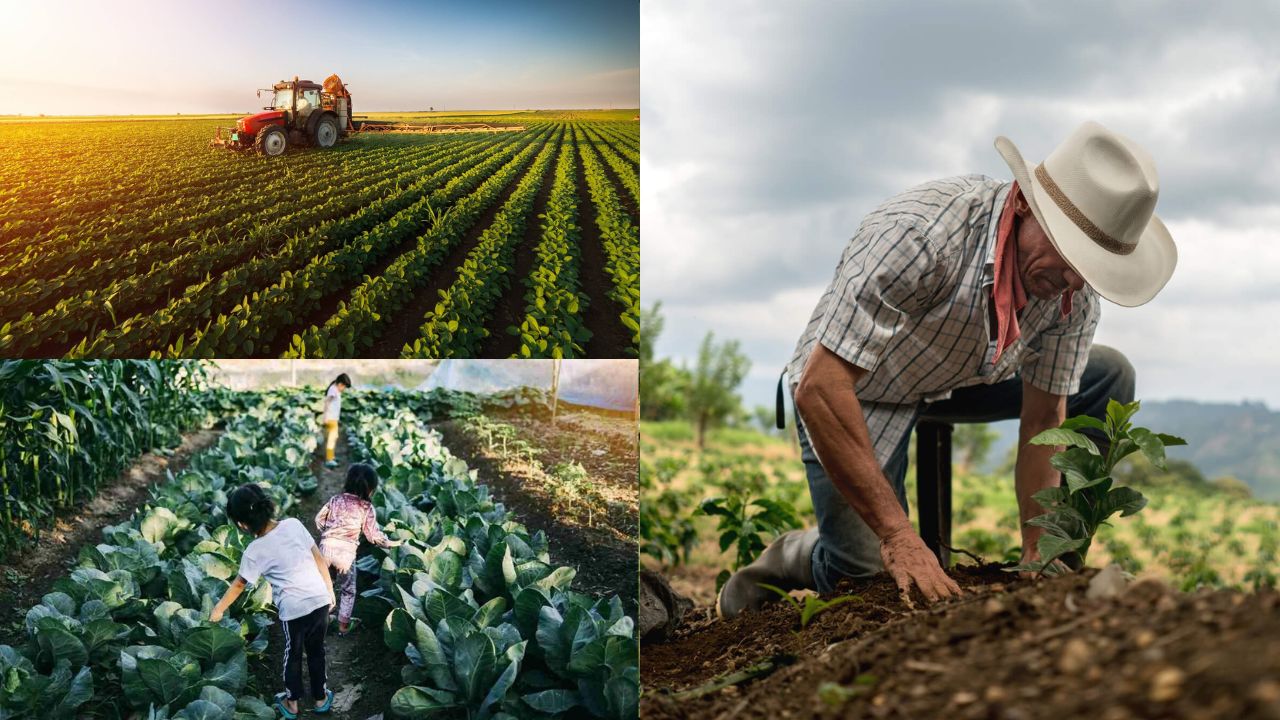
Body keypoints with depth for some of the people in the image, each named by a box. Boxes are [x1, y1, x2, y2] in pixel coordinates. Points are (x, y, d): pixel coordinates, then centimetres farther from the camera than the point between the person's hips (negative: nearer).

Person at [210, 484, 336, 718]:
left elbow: (239, 585, 2)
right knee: (316, 651, 23)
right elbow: (320, 560, 1)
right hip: (320, 600, 3)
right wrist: (330, 591, 14)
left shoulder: (255, 551, -12)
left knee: (292, 655, 21)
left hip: (294, 609, -3)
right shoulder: (294, 524, -5)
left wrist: (218, 609, 17)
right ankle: (321, 698, 38)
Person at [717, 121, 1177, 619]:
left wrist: (1037, 558, -14)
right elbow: (818, 389, -40)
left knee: (1109, 378, -4)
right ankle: (795, 558, 15)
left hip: (960, 380, 6)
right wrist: (898, 537, -41)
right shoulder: (920, 232, -38)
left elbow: (1044, 421, -8)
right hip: (852, 391, -6)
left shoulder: (1076, 292, -19)